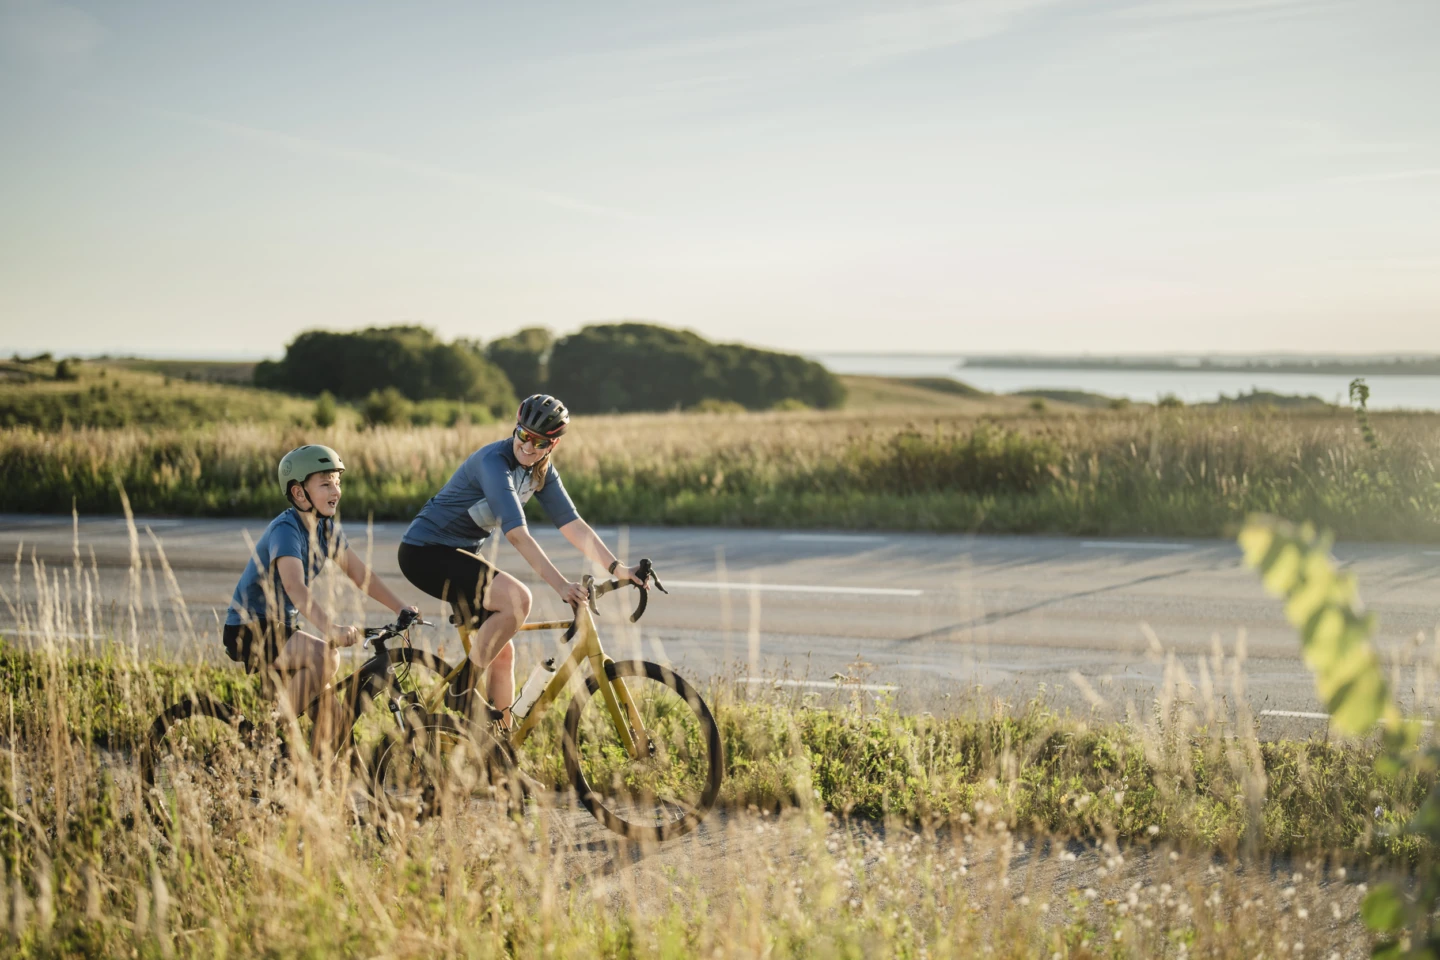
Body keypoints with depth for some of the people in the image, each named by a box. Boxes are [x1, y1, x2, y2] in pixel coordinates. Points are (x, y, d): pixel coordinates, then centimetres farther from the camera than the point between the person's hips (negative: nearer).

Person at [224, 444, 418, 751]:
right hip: (249, 630, -8)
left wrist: (401, 607, -7)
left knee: (331, 714, -3)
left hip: (282, 627, 8)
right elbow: (294, 586, -38)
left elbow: (359, 572, 4)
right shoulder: (285, 529, -23)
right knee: (325, 657, -32)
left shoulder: (327, 528, 4)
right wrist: (330, 628, -51)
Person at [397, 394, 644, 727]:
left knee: (502, 652, 4)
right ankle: (463, 696, -17)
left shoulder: (542, 471, 1)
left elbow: (573, 524, -2)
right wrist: (560, 585, -41)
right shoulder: (494, 462, -25)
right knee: (517, 598, -27)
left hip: (461, 552, 9)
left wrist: (617, 568, -13)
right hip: (425, 552, -9)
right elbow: (517, 534, -34)